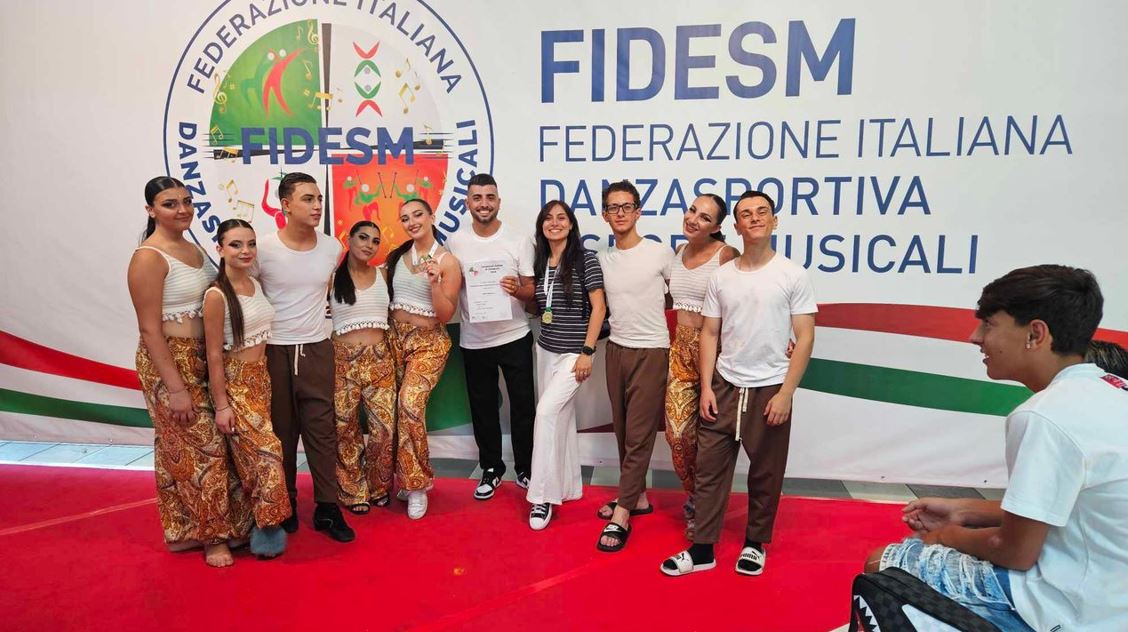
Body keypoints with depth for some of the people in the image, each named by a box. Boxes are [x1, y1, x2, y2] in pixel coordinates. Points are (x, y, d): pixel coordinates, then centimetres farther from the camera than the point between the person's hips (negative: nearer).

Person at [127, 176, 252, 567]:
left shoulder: (194, 249, 10)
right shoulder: (149, 258, -15)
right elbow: (150, 329, -18)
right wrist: (176, 387, -21)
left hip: (202, 359, 8)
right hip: (169, 362, -8)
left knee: (183, 448, 16)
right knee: (201, 448, -1)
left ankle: (188, 528, 29)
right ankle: (211, 534, 14)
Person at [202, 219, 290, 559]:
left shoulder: (255, 284, 6)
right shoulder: (216, 295, -15)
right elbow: (214, 355, -14)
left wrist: (263, 377, 12)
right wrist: (221, 405, -13)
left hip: (261, 378, 7)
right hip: (235, 383, -7)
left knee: (251, 455, 11)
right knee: (266, 454, -10)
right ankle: (267, 533, 3)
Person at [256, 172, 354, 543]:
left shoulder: (332, 247, -1)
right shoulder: (263, 249, -11)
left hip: (317, 350, 2)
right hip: (274, 351, -2)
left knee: (321, 429, 5)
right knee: (281, 433, 10)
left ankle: (327, 508, 14)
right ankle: (285, 506, 25)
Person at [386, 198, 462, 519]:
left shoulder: (447, 261, -6)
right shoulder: (397, 256, 9)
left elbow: (445, 315, -9)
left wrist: (434, 282, -22)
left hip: (429, 341, -5)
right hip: (396, 336, 5)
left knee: (410, 403, -22)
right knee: (394, 407, 0)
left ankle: (416, 483, -7)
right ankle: (410, 477, 16)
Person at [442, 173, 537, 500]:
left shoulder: (519, 240, -2)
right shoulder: (454, 242, 1)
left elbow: (532, 290, -2)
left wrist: (517, 290, -22)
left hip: (514, 336, -1)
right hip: (473, 340, 1)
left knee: (522, 405, 6)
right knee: (482, 407, 11)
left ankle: (525, 468, 23)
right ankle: (491, 469, 28)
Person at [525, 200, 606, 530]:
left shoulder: (585, 259, -9)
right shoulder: (540, 261, 9)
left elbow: (598, 307, -12)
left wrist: (587, 352, -16)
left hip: (574, 352, -6)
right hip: (545, 349, 6)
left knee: (546, 410, -17)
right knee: (562, 417, 12)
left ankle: (543, 496, -8)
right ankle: (567, 487, 25)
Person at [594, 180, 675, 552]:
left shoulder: (661, 253, -7)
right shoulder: (602, 260, 7)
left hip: (651, 352, -5)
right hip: (616, 350, 5)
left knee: (639, 434, -3)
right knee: (623, 431, 12)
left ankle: (622, 515, 1)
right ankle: (637, 497, 27)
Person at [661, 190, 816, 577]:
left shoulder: (793, 275, -4)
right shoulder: (721, 277, 4)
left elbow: (805, 338, -6)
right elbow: (709, 334, 7)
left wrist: (786, 393, -12)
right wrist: (706, 387, -1)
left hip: (769, 389, -2)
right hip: (724, 386, 2)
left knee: (765, 474, 11)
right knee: (709, 469, 4)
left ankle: (755, 543, 30)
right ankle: (702, 549, 15)